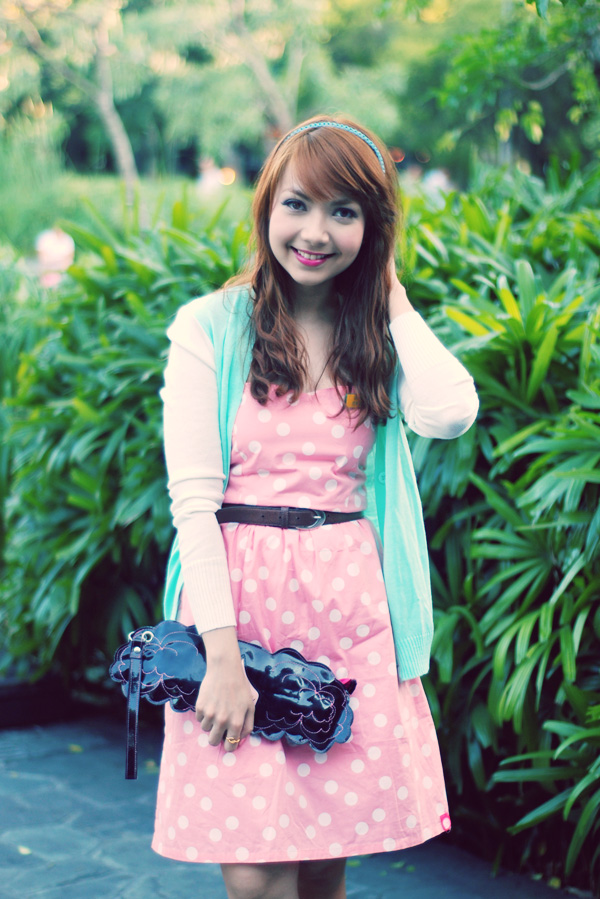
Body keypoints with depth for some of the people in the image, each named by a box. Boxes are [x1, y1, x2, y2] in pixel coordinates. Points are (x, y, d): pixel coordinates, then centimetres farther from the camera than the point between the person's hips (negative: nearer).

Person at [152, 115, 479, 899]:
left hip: (350, 603, 3)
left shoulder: (381, 334, 9)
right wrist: (222, 653, -14)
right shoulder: (210, 327, -1)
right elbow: (193, 497, -6)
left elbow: (450, 415, -13)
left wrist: (391, 296, -1)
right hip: (239, 597, -3)